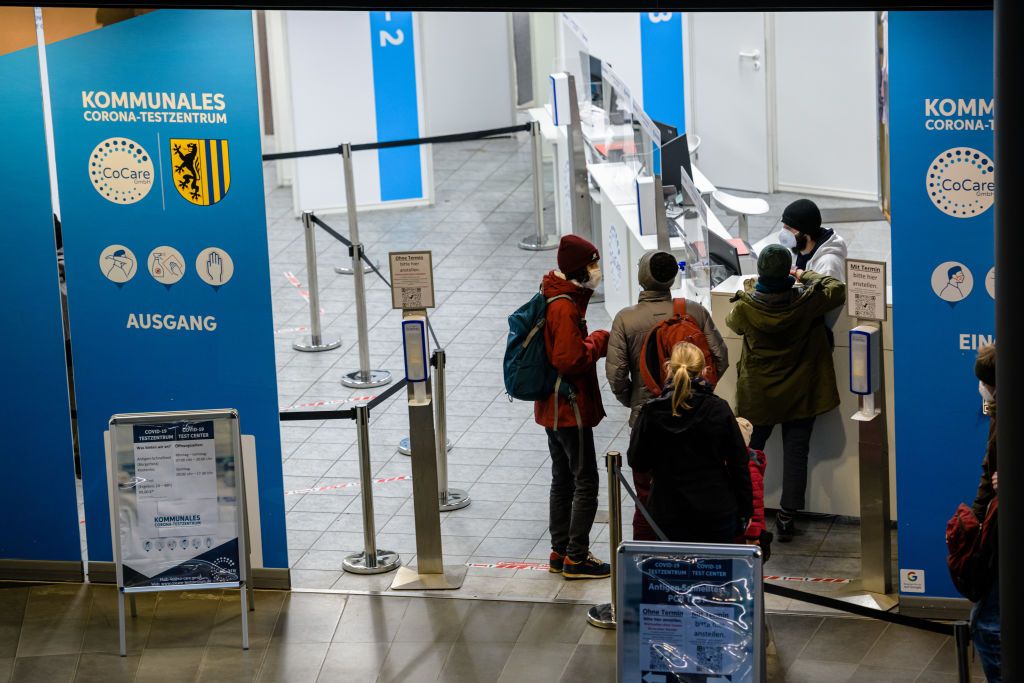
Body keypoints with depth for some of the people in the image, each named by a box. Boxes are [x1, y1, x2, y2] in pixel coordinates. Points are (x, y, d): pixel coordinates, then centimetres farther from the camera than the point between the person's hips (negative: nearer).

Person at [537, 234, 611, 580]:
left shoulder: (554, 297, 9)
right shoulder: (565, 307, -23)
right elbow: (571, 359, -26)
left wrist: (591, 341, 6)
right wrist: (599, 341, -13)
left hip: (553, 408, 11)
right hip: (570, 408, -11)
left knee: (562, 480, 17)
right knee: (586, 482, -3)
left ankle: (561, 552, 24)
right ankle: (576, 558, 1)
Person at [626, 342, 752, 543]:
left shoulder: (651, 413, -9)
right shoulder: (719, 410, -9)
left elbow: (637, 462, 1)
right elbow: (739, 464, -3)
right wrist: (745, 511, 7)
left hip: (667, 514, 0)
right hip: (717, 511, 0)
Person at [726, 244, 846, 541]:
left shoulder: (744, 308, -18)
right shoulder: (807, 302, -19)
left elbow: (733, 323, 7)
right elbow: (838, 288, -1)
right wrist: (807, 276, 10)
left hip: (757, 394, 1)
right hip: (800, 394, 0)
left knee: (749, 450, 17)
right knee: (796, 453, 9)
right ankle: (786, 518, 11)